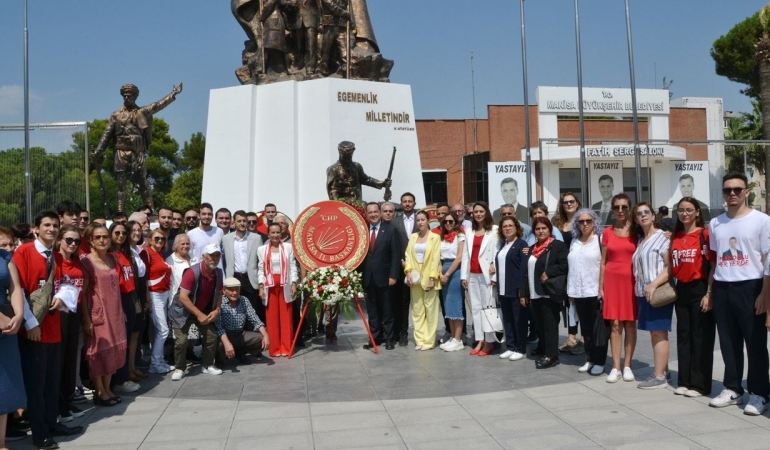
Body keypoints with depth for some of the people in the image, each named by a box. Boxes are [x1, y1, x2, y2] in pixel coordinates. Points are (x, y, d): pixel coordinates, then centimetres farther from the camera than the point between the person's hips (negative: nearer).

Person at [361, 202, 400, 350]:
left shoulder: (389, 230, -1)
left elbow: (395, 255, -5)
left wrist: (393, 276, -11)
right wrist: (358, 275, -1)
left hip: (384, 276, -3)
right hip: (367, 277, 3)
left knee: (387, 310, 7)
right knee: (372, 310, 9)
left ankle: (389, 338, 15)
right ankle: (375, 337, 17)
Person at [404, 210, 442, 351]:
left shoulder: (435, 237, -3)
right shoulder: (412, 237, 11)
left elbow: (436, 259, -8)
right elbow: (408, 255, 6)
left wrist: (432, 278, -14)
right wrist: (408, 271, -8)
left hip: (429, 277, -4)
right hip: (415, 278, 5)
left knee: (430, 310, 0)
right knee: (417, 310, 7)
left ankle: (429, 340, 6)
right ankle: (419, 339, 13)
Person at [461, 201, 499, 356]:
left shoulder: (494, 230, 1)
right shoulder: (470, 233, 17)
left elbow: (496, 251, -7)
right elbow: (466, 255, 12)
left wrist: (494, 267, -16)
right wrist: (463, 276, 6)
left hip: (486, 274, -6)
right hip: (472, 275, 6)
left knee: (488, 307, -4)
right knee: (476, 308, 7)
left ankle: (489, 342, 3)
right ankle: (480, 340, 13)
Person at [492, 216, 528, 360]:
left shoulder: (521, 244, -7)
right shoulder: (502, 245, 15)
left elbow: (524, 267, -13)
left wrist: (521, 288, -18)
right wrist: (498, 285, 10)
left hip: (516, 289, -7)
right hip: (503, 289, 7)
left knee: (519, 320, 1)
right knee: (507, 320, 11)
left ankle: (521, 349, 10)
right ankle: (510, 347, 20)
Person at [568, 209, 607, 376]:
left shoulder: (600, 240, -3)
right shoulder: (574, 242, 14)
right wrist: (571, 291, 11)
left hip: (596, 291, -5)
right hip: (579, 292, 5)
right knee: (586, 328, 11)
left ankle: (599, 361, 10)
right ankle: (589, 359, 20)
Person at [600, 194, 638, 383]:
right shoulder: (607, 232, 5)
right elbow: (603, 262, 7)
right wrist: (600, 286, 4)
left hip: (631, 280, -1)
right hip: (612, 280, 1)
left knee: (630, 323, 5)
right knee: (615, 324, 1)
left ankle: (627, 366, 13)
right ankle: (615, 367, 6)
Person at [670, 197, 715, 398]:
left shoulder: (705, 234, -7)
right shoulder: (675, 237, 10)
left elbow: (713, 265, -10)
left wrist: (709, 294, -15)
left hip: (700, 290, -6)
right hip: (681, 291, 6)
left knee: (701, 338, 1)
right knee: (683, 336, 11)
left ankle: (700, 384, 9)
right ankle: (685, 381, 20)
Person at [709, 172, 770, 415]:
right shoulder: (715, 223, 11)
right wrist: (709, 291, 12)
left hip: (750, 287, -4)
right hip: (722, 289, 4)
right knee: (728, 343, 11)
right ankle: (732, 389, 22)